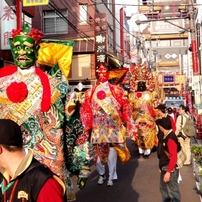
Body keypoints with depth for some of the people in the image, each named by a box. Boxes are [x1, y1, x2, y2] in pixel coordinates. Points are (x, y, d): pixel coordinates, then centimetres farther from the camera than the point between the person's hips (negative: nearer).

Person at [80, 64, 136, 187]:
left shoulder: (116, 90, 7)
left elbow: (124, 108, 3)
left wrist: (130, 126, -2)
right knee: (98, 151, 5)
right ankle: (101, 174, 26)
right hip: (97, 126, 2)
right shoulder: (91, 93, 11)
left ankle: (111, 177, 12)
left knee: (112, 150, -2)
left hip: (112, 125, -1)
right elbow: (86, 110, 6)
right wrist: (86, 126, -2)